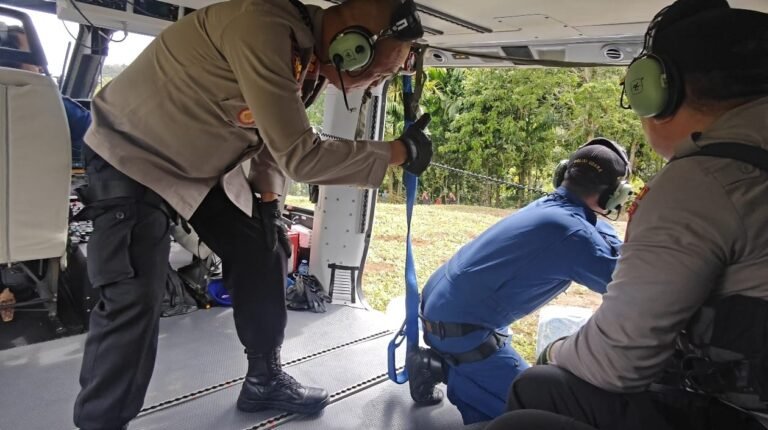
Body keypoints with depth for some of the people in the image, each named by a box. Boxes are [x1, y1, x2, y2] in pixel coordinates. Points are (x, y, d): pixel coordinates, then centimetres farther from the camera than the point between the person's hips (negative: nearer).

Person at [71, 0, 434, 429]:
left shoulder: (314, 54, -4)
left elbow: (278, 135, 11)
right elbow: (300, 155, -34)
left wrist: (268, 197, 0)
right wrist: (400, 151, -26)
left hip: (205, 165, 8)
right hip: (132, 155, -8)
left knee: (263, 252, 6)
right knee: (134, 300, -16)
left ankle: (265, 381, 22)